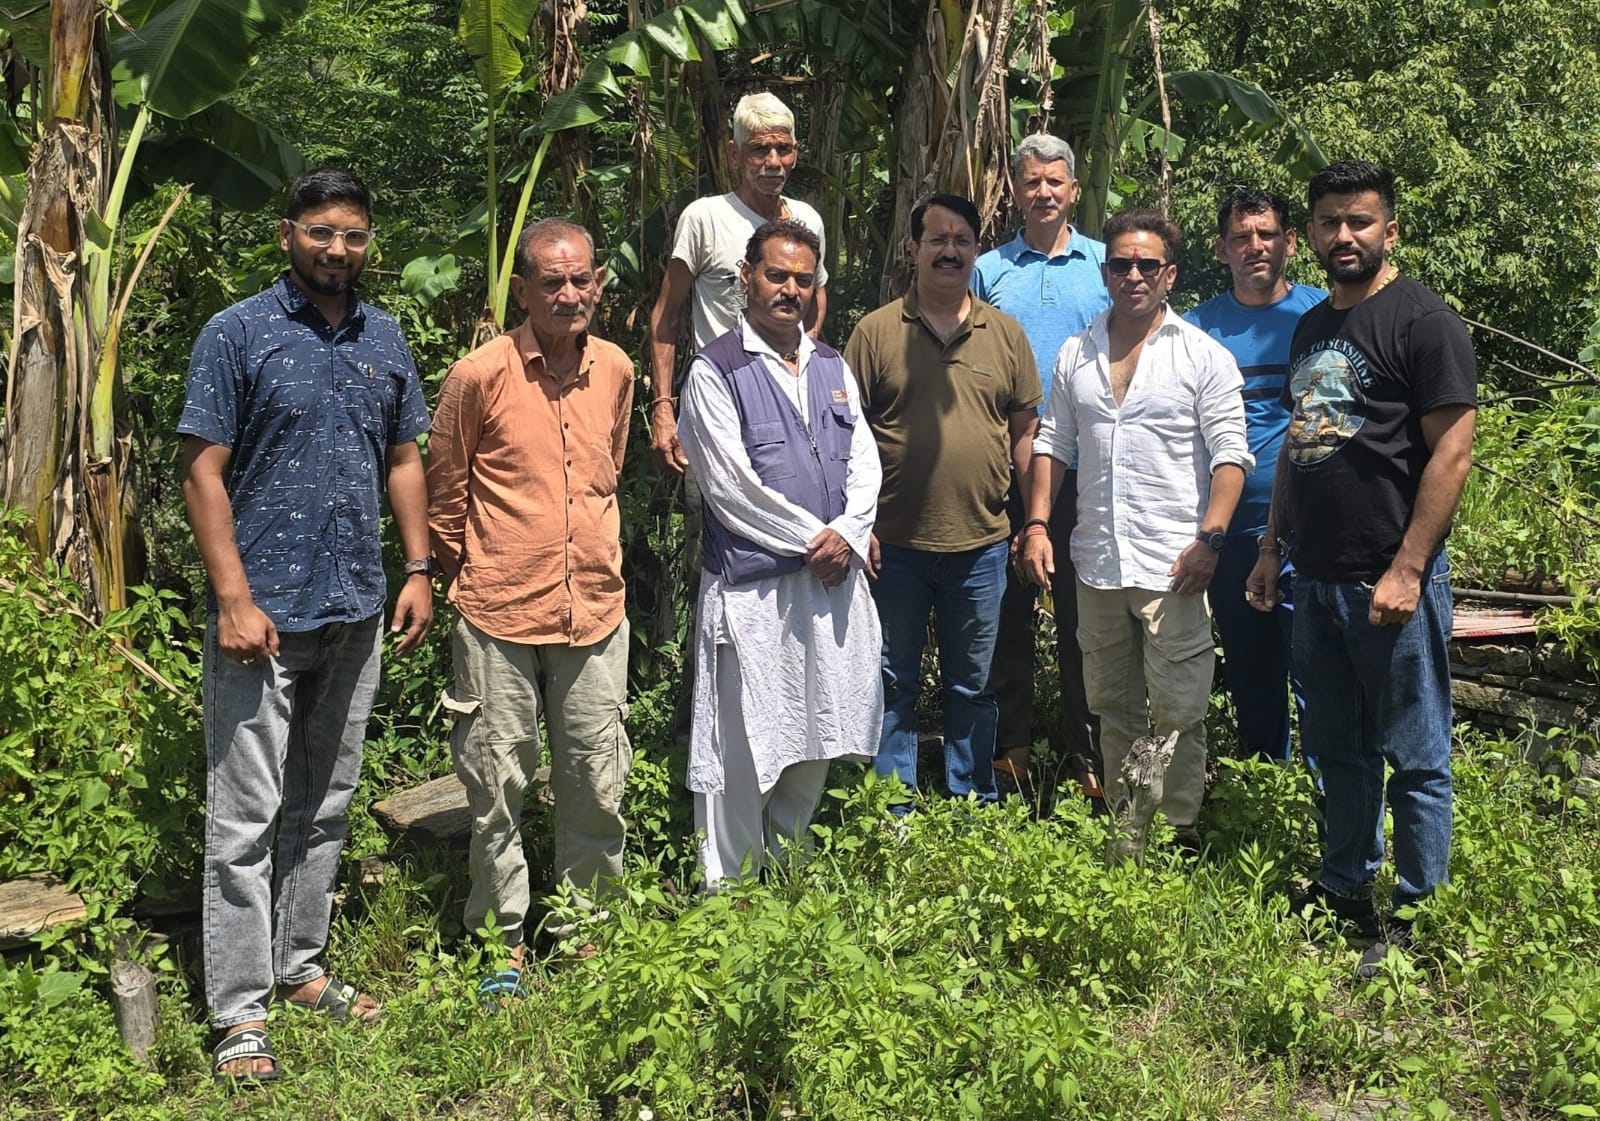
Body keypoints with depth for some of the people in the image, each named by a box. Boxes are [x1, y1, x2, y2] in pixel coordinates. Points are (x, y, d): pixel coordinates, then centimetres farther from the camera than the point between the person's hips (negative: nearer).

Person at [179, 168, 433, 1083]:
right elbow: (205, 470, -9)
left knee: (326, 803, 15)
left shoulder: (385, 339, 9)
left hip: (357, 611, 6)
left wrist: (419, 571, 7)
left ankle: (302, 967, 28)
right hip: (264, 612, -5)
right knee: (247, 816, -2)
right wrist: (234, 598, -16)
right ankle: (241, 1013, 6)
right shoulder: (237, 336, -6)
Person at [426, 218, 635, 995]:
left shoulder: (616, 371, 5)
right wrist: (466, 575, 9)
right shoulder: (479, 375, -8)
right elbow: (446, 492, 3)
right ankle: (503, 946, 23)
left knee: (598, 786, 11)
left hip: (597, 612, 4)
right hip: (501, 617, -4)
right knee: (498, 789, 7)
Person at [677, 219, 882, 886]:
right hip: (754, 586, -6)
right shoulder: (715, 371, -6)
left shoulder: (832, 367, 14)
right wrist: (811, 539, -11)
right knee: (744, 749, 0)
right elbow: (730, 485, -13)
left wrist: (847, 533, -8)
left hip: (833, 580, 6)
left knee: (816, 737, 15)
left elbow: (864, 461, 10)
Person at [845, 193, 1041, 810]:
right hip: (895, 544, -2)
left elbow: (1026, 429, 8)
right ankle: (894, 819, 21)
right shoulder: (875, 331, -1)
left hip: (981, 544, 2)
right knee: (893, 684, 9)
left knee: (972, 687, 14)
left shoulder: (1005, 332, 5)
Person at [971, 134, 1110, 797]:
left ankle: (1086, 749, 16)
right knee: (1008, 609, 6)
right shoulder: (988, 271, 8)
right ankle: (1010, 746, 17)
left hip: (1085, 468, 0)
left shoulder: (1106, 265, 7)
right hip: (1004, 469, 1)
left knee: (1081, 613, 5)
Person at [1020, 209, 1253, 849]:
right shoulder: (1076, 356, 11)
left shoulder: (1203, 355, -2)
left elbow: (1229, 454, -7)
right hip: (1096, 563, 5)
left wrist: (1208, 539, -17)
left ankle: (1179, 831, 9)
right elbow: (1052, 443, 15)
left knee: (1177, 711, -2)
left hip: (1172, 565, -5)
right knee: (1113, 706, 15)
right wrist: (1037, 524, 4)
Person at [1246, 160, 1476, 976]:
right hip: (1315, 579, 8)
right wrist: (1272, 549, 16)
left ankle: (1414, 918, 12)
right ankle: (1344, 888, 30)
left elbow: (1451, 452, -14)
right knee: (1336, 749, 17)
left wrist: (1407, 569, -19)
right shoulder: (1312, 327, 15)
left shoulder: (1421, 321, -8)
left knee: (1414, 757, 2)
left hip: (1391, 581, -7)